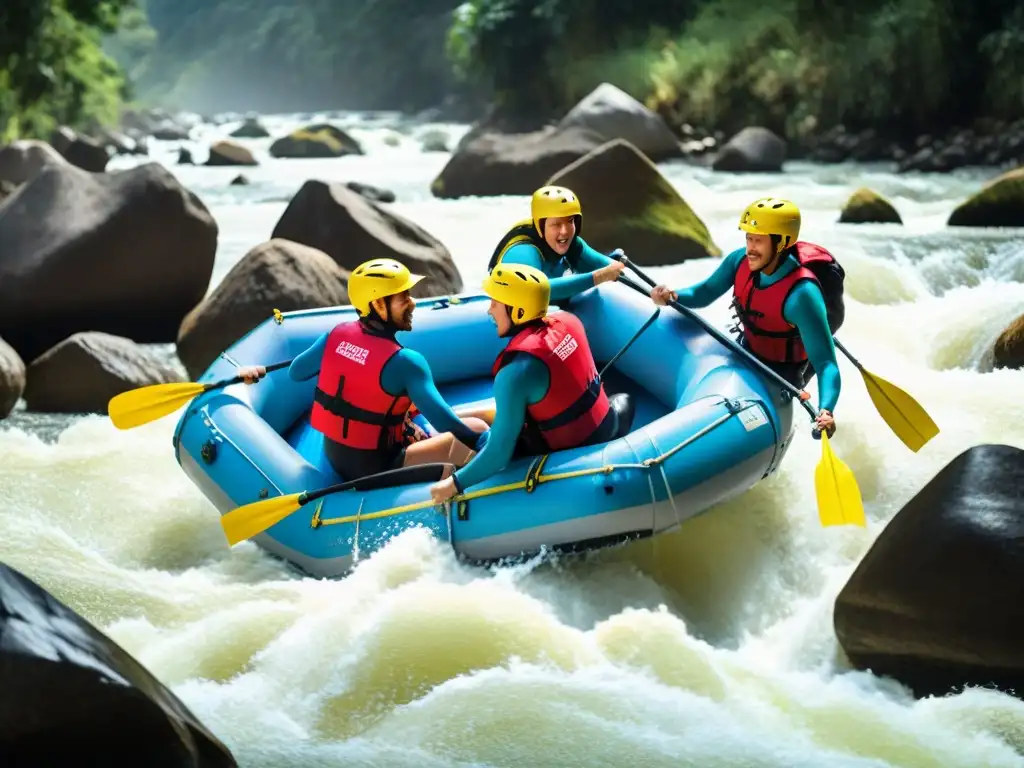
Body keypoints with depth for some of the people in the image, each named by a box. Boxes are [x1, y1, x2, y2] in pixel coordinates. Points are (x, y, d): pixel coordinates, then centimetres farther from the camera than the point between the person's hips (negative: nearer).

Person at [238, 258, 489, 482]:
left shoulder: (336, 335, -7)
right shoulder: (404, 362, -26)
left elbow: (296, 372, 8)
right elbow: (439, 417, -30)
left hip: (335, 456, 7)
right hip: (378, 469, -7)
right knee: (476, 428, -4)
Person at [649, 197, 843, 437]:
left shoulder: (801, 294, -36)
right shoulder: (741, 260, -19)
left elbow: (826, 364, -39)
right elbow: (705, 293, -4)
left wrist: (825, 411, -56)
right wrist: (673, 296, -26)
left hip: (782, 373, -6)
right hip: (746, 352, 6)